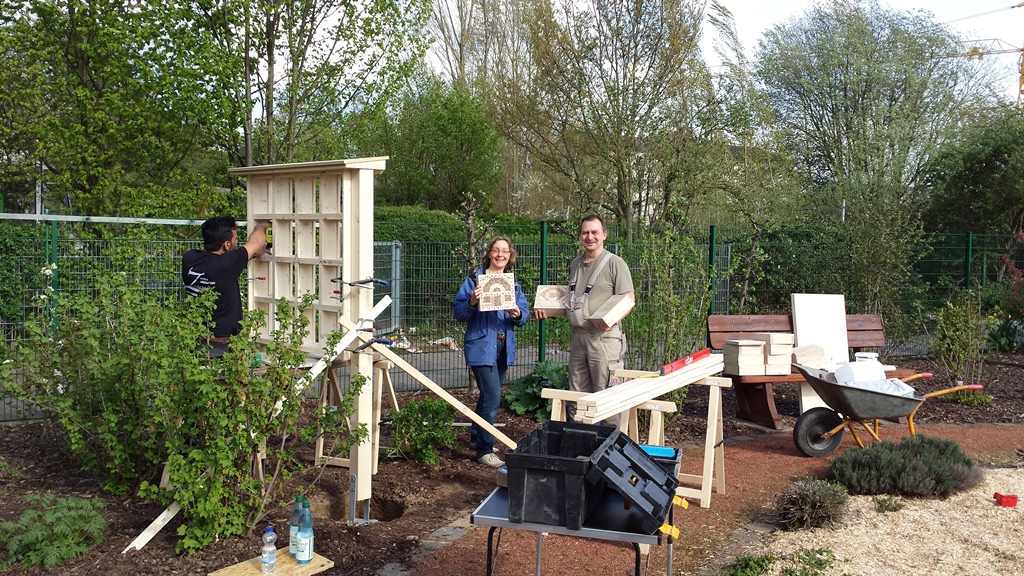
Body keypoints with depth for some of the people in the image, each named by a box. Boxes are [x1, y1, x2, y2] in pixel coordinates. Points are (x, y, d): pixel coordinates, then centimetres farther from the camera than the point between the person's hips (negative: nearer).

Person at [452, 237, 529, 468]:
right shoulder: (474, 280, -5)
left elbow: (524, 315, 5)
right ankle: (485, 450, -2)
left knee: (489, 396, 18)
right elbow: (458, 312, -9)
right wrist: (472, 302, -27)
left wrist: (517, 314, -17)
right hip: (481, 346, -6)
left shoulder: (514, 284, 12)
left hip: (504, 347, 6)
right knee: (492, 397, -12)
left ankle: (477, 435, 37)